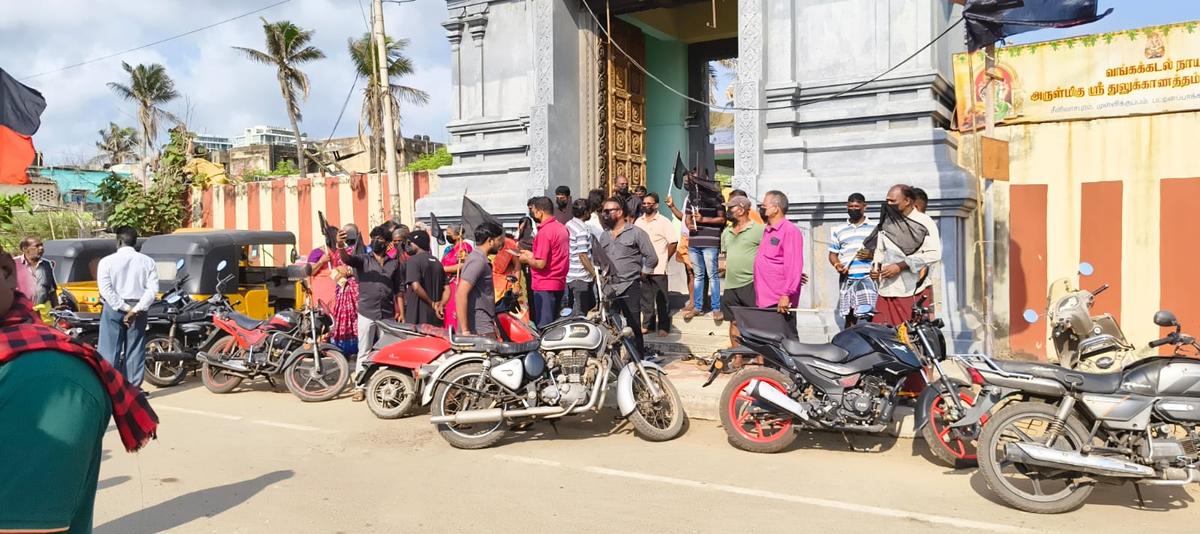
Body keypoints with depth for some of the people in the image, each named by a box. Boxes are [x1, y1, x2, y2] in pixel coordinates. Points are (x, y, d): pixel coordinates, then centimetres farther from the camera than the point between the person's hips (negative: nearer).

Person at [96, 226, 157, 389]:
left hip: (114, 309, -2)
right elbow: (153, 288, -8)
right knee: (135, 350, 7)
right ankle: (133, 387, 10)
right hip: (137, 309, 2)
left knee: (110, 349, 5)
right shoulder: (147, 261, 1)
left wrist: (124, 308, -12)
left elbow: (106, 290, -14)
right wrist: (135, 310, -11)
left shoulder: (107, 261, -5)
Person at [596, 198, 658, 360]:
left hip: (630, 288, -6)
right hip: (609, 289, 6)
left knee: (634, 329, -3)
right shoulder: (604, 236, 17)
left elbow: (652, 258, -3)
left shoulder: (636, 233, -3)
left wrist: (637, 273, -1)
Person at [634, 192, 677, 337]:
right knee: (646, 298, 12)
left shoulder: (663, 222, -5)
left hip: (658, 269, -5)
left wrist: (664, 259, -3)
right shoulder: (638, 222, 11)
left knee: (662, 299, 0)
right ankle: (648, 324, 23)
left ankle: (664, 327, 8)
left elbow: (673, 242, -5)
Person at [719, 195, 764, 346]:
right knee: (734, 323, 11)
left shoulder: (758, 230, -6)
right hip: (730, 285, 7)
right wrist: (726, 265, 13)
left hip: (751, 284, -7)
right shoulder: (726, 232, 16)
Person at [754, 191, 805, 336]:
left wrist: (786, 295, -23)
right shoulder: (767, 230, 17)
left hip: (780, 301, -9)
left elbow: (794, 267, -19)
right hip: (764, 299, 9)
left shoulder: (790, 231, -12)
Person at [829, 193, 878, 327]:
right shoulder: (838, 230, 16)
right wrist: (837, 264, -6)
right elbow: (833, 254, 14)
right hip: (847, 279, 2)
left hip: (868, 277, -2)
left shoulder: (875, 228, 10)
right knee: (849, 317, 4)